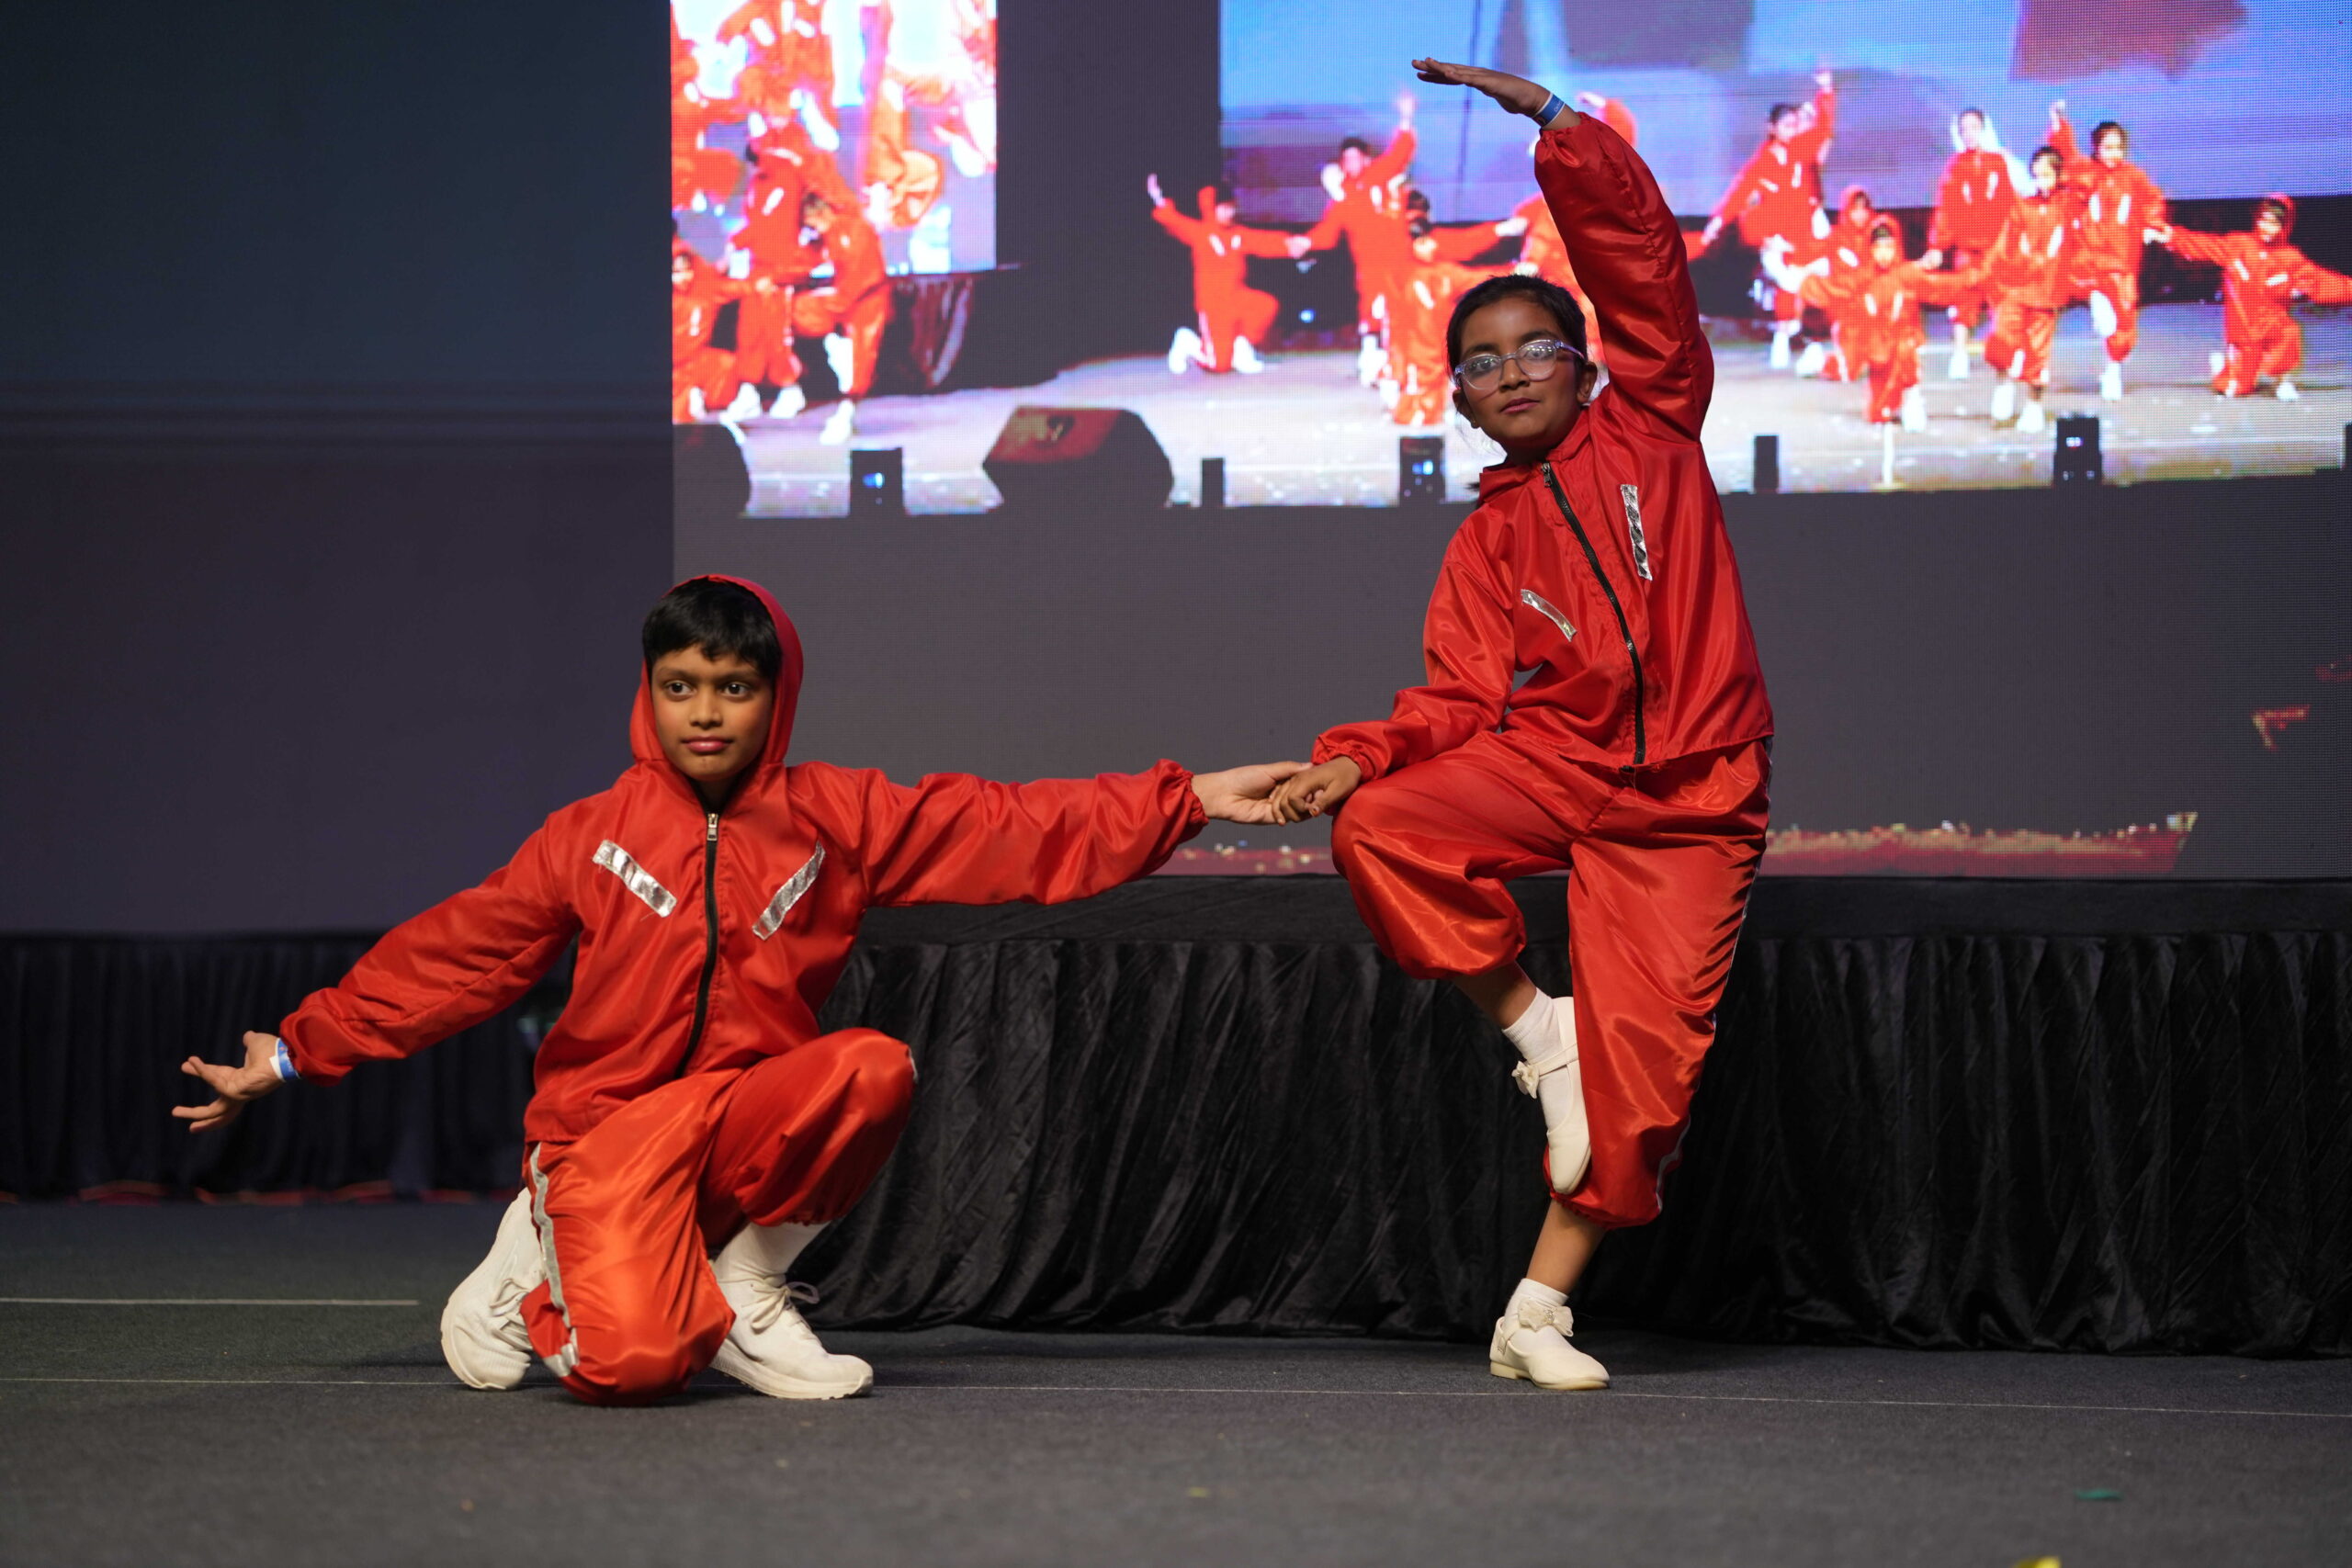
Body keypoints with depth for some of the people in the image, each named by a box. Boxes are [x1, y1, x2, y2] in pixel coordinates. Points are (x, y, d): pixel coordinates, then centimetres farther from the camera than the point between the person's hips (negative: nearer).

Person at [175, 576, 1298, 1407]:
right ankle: (546, 1262, 10)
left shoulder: (837, 819, 3)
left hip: (751, 1120, 3)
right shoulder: (592, 836, 1)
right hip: (613, 1126, -3)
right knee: (633, 1362, -29)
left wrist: (1188, 802, -6)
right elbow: (451, 955, 5)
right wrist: (292, 1056, 3)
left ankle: (747, 1289, -6)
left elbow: (1010, 831, 0)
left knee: (876, 1066, -30)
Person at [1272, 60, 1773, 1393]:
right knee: (1378, 833, -26)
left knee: (1648, 1047, -9)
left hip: (1691, 801, -2)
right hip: (1547, 760, 2)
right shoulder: (1489, 545, 12)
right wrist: (1360, 758, -14)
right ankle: (1529, 1023, -5)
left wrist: (1548, 119, -6)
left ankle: (1541, 1309, -1)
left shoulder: (1651, 420, 8)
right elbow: (1466, 695, 2)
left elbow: (1638, 248, 1)